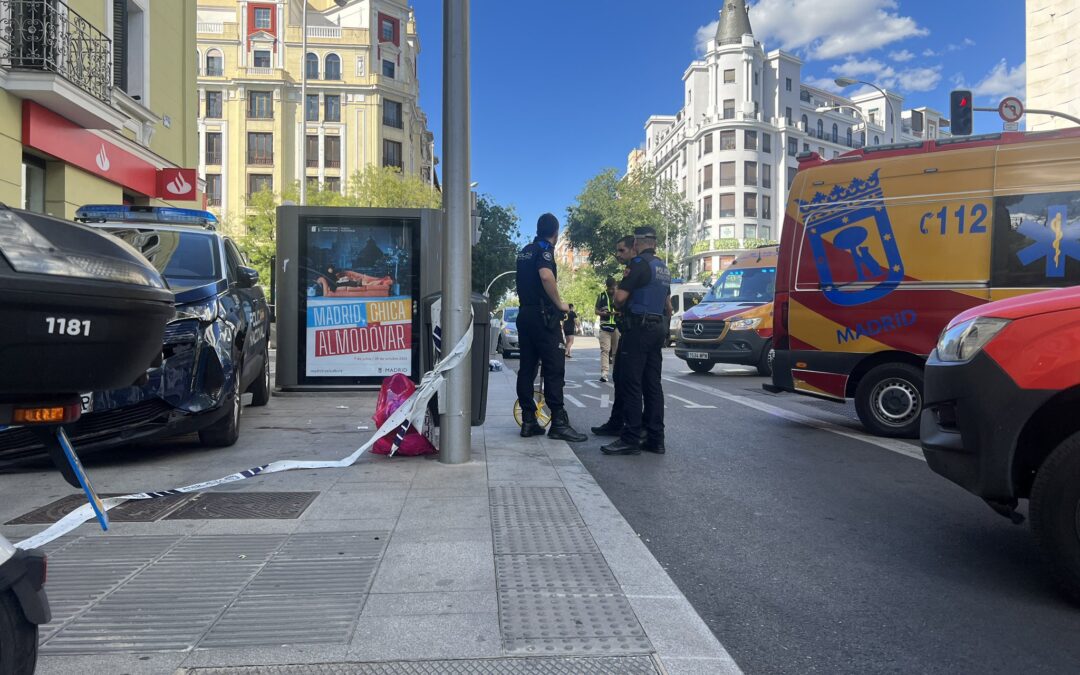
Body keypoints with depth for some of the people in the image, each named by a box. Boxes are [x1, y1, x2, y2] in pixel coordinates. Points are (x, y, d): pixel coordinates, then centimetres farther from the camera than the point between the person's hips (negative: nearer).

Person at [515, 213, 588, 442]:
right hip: (543, 315, -9)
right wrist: (560, 303, -17)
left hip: (524, 313, 9)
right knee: (554, 368, -6)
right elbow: (546, 276, -28)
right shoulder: (545, 249, -9)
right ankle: (559, 423, -6)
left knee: (527, 367, 7)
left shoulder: (525, 251, 17)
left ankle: (528, 421, 10)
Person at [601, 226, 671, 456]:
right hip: (658, 329, 9)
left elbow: (620, 297, -16)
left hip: (639, 327, -9)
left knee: (631, 384, -7)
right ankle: (655, 439, 10)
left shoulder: (640, 264, -10)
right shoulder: (664, 268, 18)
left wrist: (620, 307, 5)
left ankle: (630, 439, -7)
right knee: (652, 384, 9)